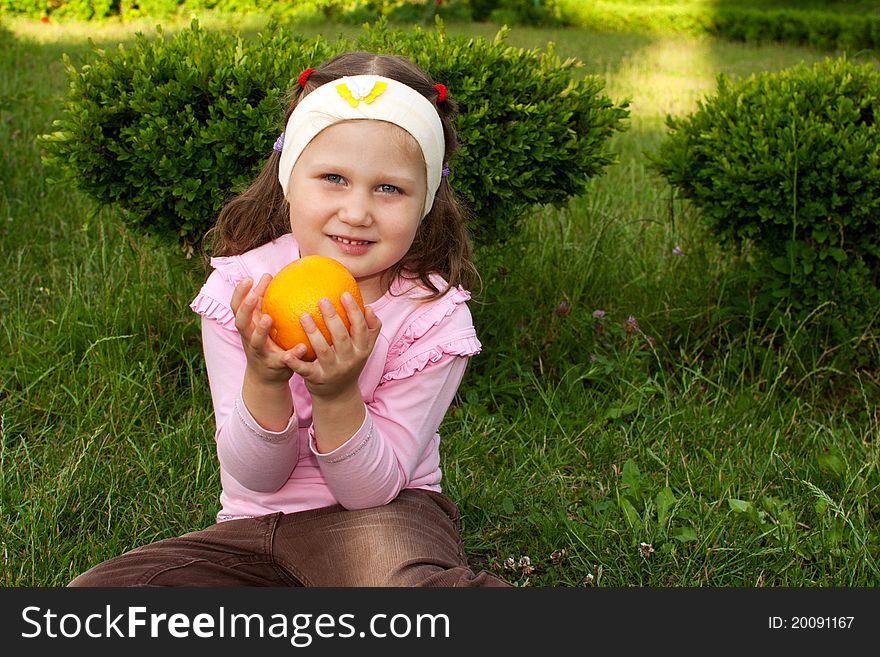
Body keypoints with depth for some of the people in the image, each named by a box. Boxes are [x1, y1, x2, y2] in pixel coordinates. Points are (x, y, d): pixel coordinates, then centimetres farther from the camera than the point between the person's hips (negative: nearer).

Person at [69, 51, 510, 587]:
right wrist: (263, 381, -28)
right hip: (256, 521, 5)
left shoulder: (434, 317, -15)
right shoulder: (240, 287, -10)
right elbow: (255, 478, -8)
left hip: (383, 517, -5)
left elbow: (371, 491, -14)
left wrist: (337, 394, -32)